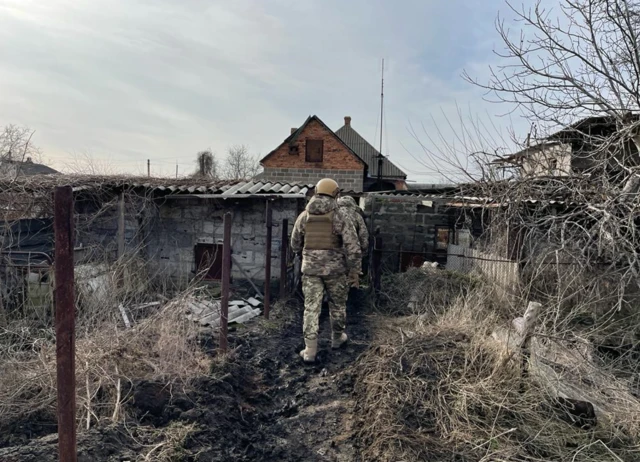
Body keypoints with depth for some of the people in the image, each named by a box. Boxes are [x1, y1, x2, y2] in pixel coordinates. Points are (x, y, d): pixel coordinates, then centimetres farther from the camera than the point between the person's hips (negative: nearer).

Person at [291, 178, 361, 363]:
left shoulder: (304, 216, 2)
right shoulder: (341, 216, -8)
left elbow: (295, 244, 12)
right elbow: (352, 245, -13)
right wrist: (355, 269, -4)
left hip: (311, 268, 2)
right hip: (335, 268, -1)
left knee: (311, 308, 5)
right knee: (337, 303, 20)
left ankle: (310, 350, 4)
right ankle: (337, 337, 37)